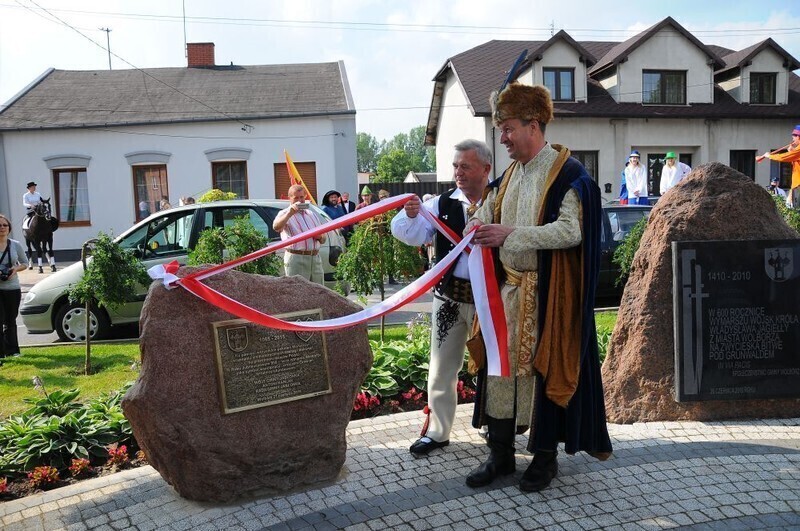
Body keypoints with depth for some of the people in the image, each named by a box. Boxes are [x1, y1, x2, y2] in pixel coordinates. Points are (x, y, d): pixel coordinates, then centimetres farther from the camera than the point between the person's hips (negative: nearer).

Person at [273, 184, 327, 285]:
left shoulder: (312, 214, 22)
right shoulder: (285, 214, 4)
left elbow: (323, 240, 25)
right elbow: (276, 227, -21)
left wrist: (320, 236, 2)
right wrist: (290, 214, -28)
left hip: (315, 258, 6)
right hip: (296, 259, -6)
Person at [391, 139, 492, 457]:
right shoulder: (442, 204, 2)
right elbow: (412, 234, -5)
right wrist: (411, 215, -25)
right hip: (449, 295, 3)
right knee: (442, 365, 10)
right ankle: (437, 431, 25)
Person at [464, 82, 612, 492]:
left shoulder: (567, 174, -10)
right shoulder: (509, 175, 12)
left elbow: (571, 231, -20)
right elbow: (486, 216, 14)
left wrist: (511, 235, -26)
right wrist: (479, 228, -11)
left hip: (547, 293, -6)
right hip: (508, 288, 7)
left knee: (543, 366, 2)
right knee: (500, 363, 7)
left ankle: (545, 455, 20)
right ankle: (501, 453, 20)